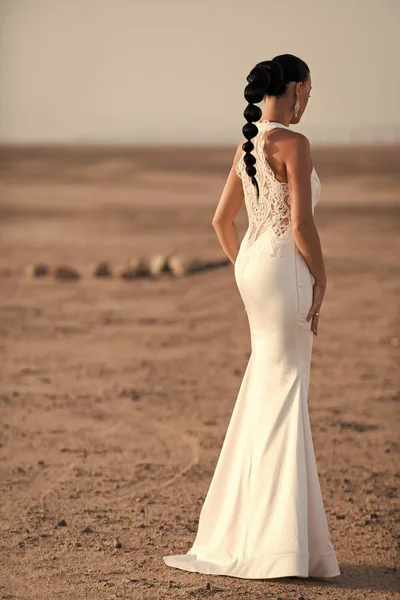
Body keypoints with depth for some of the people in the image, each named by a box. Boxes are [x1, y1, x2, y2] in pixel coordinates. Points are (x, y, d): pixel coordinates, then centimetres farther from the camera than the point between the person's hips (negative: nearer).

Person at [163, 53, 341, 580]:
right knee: (283, 396, -4)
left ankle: (241, 532, 23)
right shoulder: (293, 144, -15)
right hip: (285, 266, -9)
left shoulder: (247, 145, 12)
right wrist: (321, 280, -8)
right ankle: (276, 541, 0)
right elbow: (302, 224, -20)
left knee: (264, 393, 16)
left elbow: (222, 220, 17)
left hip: (253, 263, 9)